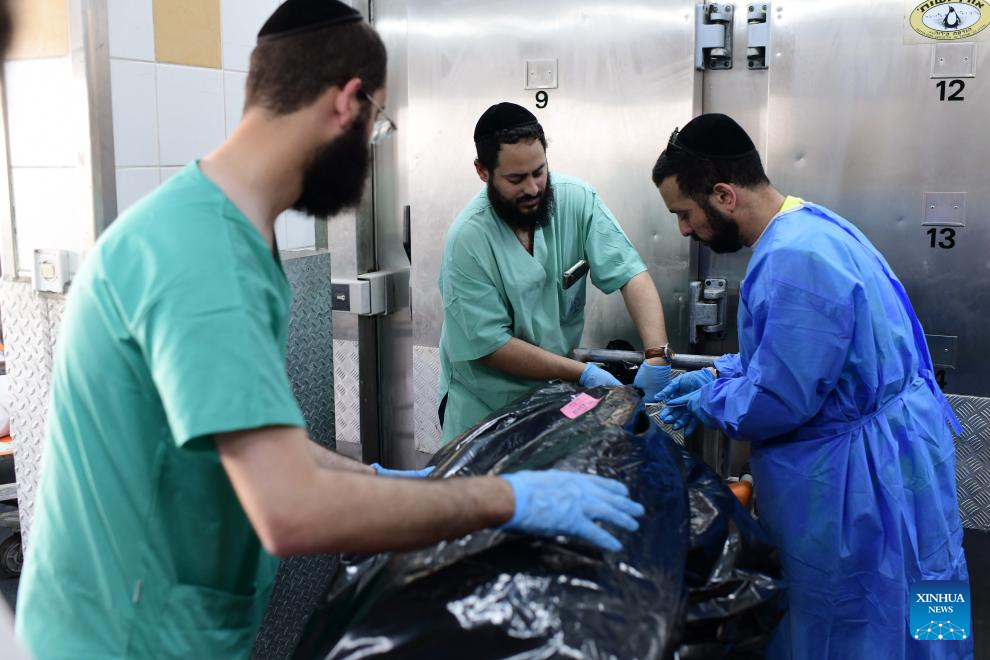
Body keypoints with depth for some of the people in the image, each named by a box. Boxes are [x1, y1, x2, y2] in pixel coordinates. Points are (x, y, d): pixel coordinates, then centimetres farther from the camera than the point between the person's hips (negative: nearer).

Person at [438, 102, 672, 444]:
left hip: (559, 394, 4)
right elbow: (491, 345, -20)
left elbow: (630, 274, -16)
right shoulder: (467, 239, -22)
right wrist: (583, 373, -23)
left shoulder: (576, 199, -12)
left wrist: (656, 355, -31)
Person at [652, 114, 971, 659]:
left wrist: (708, 404, -7)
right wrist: (717, 376, 10)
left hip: (862, 480, -10)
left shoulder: (795, 259, -28)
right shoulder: (805, 226, 6)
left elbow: (779, 400, -26)